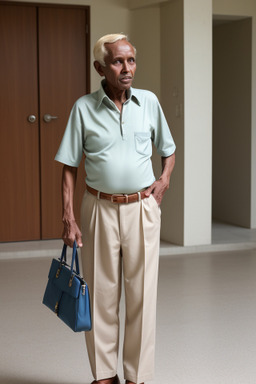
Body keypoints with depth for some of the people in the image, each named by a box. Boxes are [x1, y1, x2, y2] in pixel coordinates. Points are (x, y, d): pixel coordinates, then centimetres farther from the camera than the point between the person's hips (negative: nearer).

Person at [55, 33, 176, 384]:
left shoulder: (149, 102, 3)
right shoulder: (84, 107, -2)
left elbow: (169, 150, 17)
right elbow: (69, 166, 0)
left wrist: (164, 179, -2)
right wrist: (68, 217, -6)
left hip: (142, 208, 1)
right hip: (100, 208, -1)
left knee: (142, 295, 4)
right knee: (101, 294, 6)